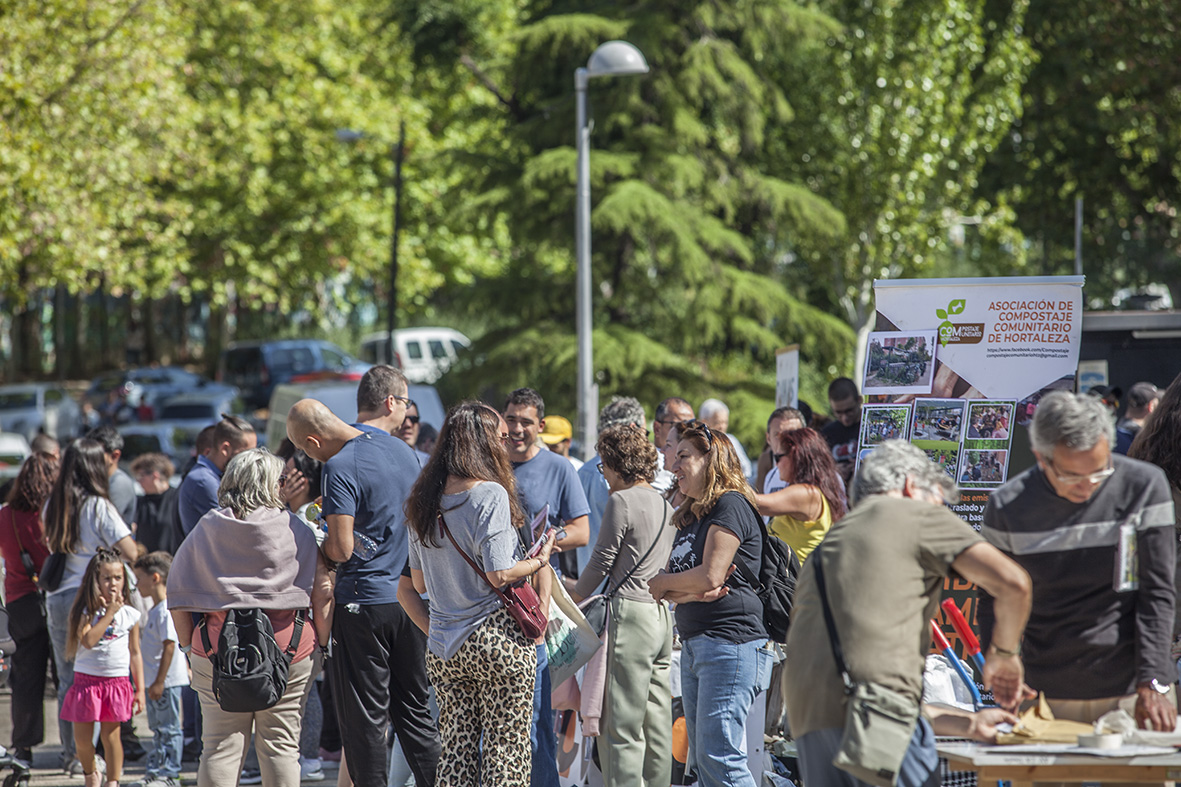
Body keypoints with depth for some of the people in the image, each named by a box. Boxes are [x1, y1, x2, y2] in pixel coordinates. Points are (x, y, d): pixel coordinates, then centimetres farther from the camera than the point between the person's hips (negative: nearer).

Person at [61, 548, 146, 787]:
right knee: (82, 738, 3)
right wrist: (109, 613, -16)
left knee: (111, 734, -3)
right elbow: (88, 640, -19)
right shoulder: (86, 612, -2)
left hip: (117, 681, 1)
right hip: (86, 680, 0)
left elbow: (135, 654, 8)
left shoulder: (130, 615, 5)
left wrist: (139, 690, 5)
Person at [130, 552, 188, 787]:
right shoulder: (154, 610, 15)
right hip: (155, 680, 10)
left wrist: (159, 681, -22)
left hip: (168, 680, -10)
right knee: (159, 729, 14)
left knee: (168, 728, -5)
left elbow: (169, 645, -22)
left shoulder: (166, 611, -18)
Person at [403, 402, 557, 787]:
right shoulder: (490, 495, -12)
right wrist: (540, 559, -1)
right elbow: (499, 574, -17)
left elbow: (419, 582, 13)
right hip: (498, 640, -6)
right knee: (505, 748, 0)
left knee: (457, 748, 10)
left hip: (443, 646, 6)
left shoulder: (424, 500, 8)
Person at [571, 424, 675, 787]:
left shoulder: (622, 501, -9)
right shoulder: (664, 505, 15)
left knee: (622, 729, -6)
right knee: (657, 726, 10)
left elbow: (601, 563, -7)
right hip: (662, 616, 8)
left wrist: (573, 597, 10)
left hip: (631, 614, -8)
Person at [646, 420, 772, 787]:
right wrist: (692, 593, -10)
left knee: (719, 757, -15)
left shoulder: (731, 505, -8)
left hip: (731, 643, -10)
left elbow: (710, 576, -16)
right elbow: (666, 588, 13)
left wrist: (661, 584, 2)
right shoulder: (690, 516, 20)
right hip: (694, 644, 10)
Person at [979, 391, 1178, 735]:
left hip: (1132, 693, 0)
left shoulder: (1144, 486, -4)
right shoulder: (1007, 508, -3)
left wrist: (1153, 685, -12)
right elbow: (994, 605, 6)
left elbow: (1158, 592, -4)